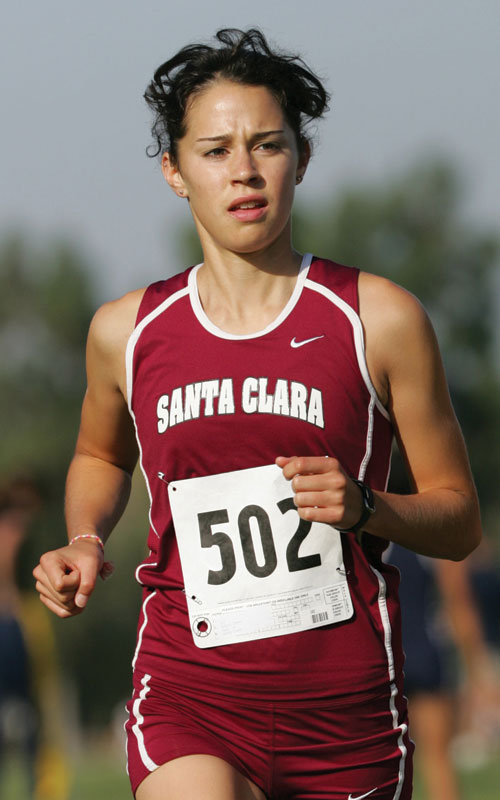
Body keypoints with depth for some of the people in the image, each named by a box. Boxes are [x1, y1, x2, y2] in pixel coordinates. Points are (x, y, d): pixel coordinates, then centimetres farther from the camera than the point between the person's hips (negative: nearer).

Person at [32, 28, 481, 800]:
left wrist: (361, 507, -13)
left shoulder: (379, 319, 0)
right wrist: (85, 540, 8)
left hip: (345, 713, 0)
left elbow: (459, 520, 6)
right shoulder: (126, 331, 6)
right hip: (188, 701, 0)